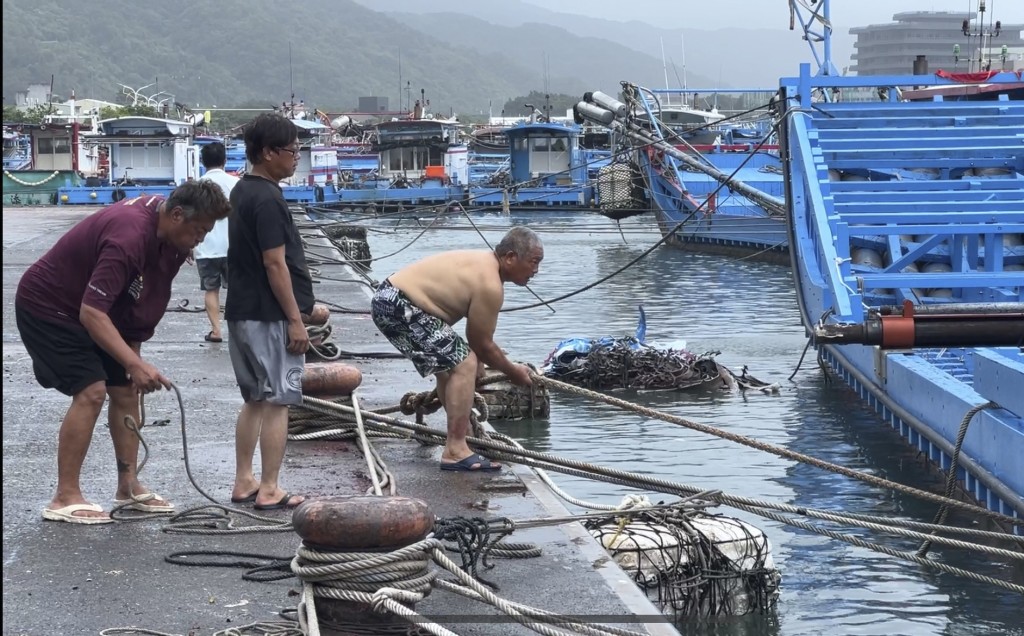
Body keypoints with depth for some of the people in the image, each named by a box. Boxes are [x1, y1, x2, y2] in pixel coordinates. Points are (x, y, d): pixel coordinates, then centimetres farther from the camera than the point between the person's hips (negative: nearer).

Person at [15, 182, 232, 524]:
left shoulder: (162, 215, -7)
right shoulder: (129, 237, -35)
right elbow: (91, 312, -39)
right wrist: (135, 364, -44)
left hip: (93, 307, 9)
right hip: (48, 307, -9)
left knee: (125, 390, 6)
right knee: (91, 391, -18)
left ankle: (128, 486, 15)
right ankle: (64, 499, -12)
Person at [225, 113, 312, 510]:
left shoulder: (242, 191, 12)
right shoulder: (267, 199, -18)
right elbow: (274, 264, -20)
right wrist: (295, 319, -17)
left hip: (242, 312, 10)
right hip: (269, 316, -10)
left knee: (255, 400, 15)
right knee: (277, 402, -3)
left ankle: (243, 482, 19)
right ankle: (269, 490, 0)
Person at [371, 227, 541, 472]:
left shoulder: (483, 261, 12)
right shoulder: (489, 285, -18)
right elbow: (482, 345, -8)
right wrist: (513, 372, 6)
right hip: (399, 307, -11)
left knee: (449, 362, 26)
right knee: (464, 363, -15)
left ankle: (462, 431, 42)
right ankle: (455, 450, -16)